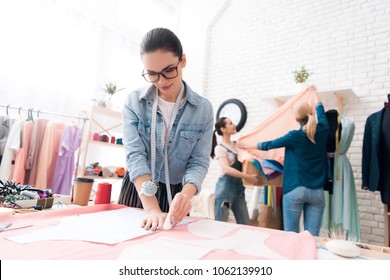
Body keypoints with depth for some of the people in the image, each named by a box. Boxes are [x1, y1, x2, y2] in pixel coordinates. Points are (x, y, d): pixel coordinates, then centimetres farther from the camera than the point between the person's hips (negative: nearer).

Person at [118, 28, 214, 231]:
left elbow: (199, 162, -12)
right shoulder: (134, 102, -10)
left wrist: (186, 194, -33)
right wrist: (152, 208, -32)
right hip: (137, 191, 1)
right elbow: (135, 155, -20)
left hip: (176, 194, 0)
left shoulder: (203, 109, -10)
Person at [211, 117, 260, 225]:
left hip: (239, 187, 7)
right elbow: (226, 169, -21)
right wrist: (248, 177, -24)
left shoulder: (237, 144, 14)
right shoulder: (220, 148, -7)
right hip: (226, 186, -7)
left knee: (245, 224, 8)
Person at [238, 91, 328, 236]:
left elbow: (269, 145, 4)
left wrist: (246, 146, 19)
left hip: (295, 190, -4)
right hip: (317, 191, 4)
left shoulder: (295, 136, -9)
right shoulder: (322, 130, 1)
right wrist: (315, 95, 43)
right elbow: (321, 111, 23)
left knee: (291, 235, 5)